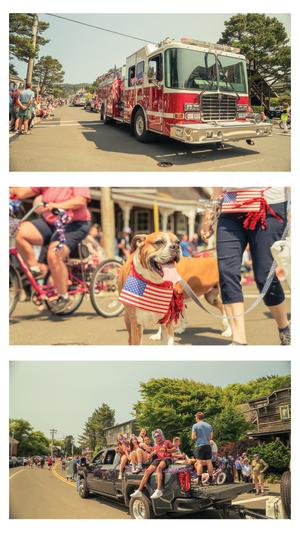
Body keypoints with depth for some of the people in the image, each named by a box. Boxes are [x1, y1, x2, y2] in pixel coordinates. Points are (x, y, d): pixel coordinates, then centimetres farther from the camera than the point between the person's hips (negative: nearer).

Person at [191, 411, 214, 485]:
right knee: (209, 462, 6)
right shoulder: (209, 426, 11)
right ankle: (210, 480, 8)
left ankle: (199, 480, -6)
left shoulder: (195, 426, -3)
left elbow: (193, 437, -5)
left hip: (199, 446, -4)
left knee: (199, 463, -3)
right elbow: (211, 438, 13)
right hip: (208, 446, 4)